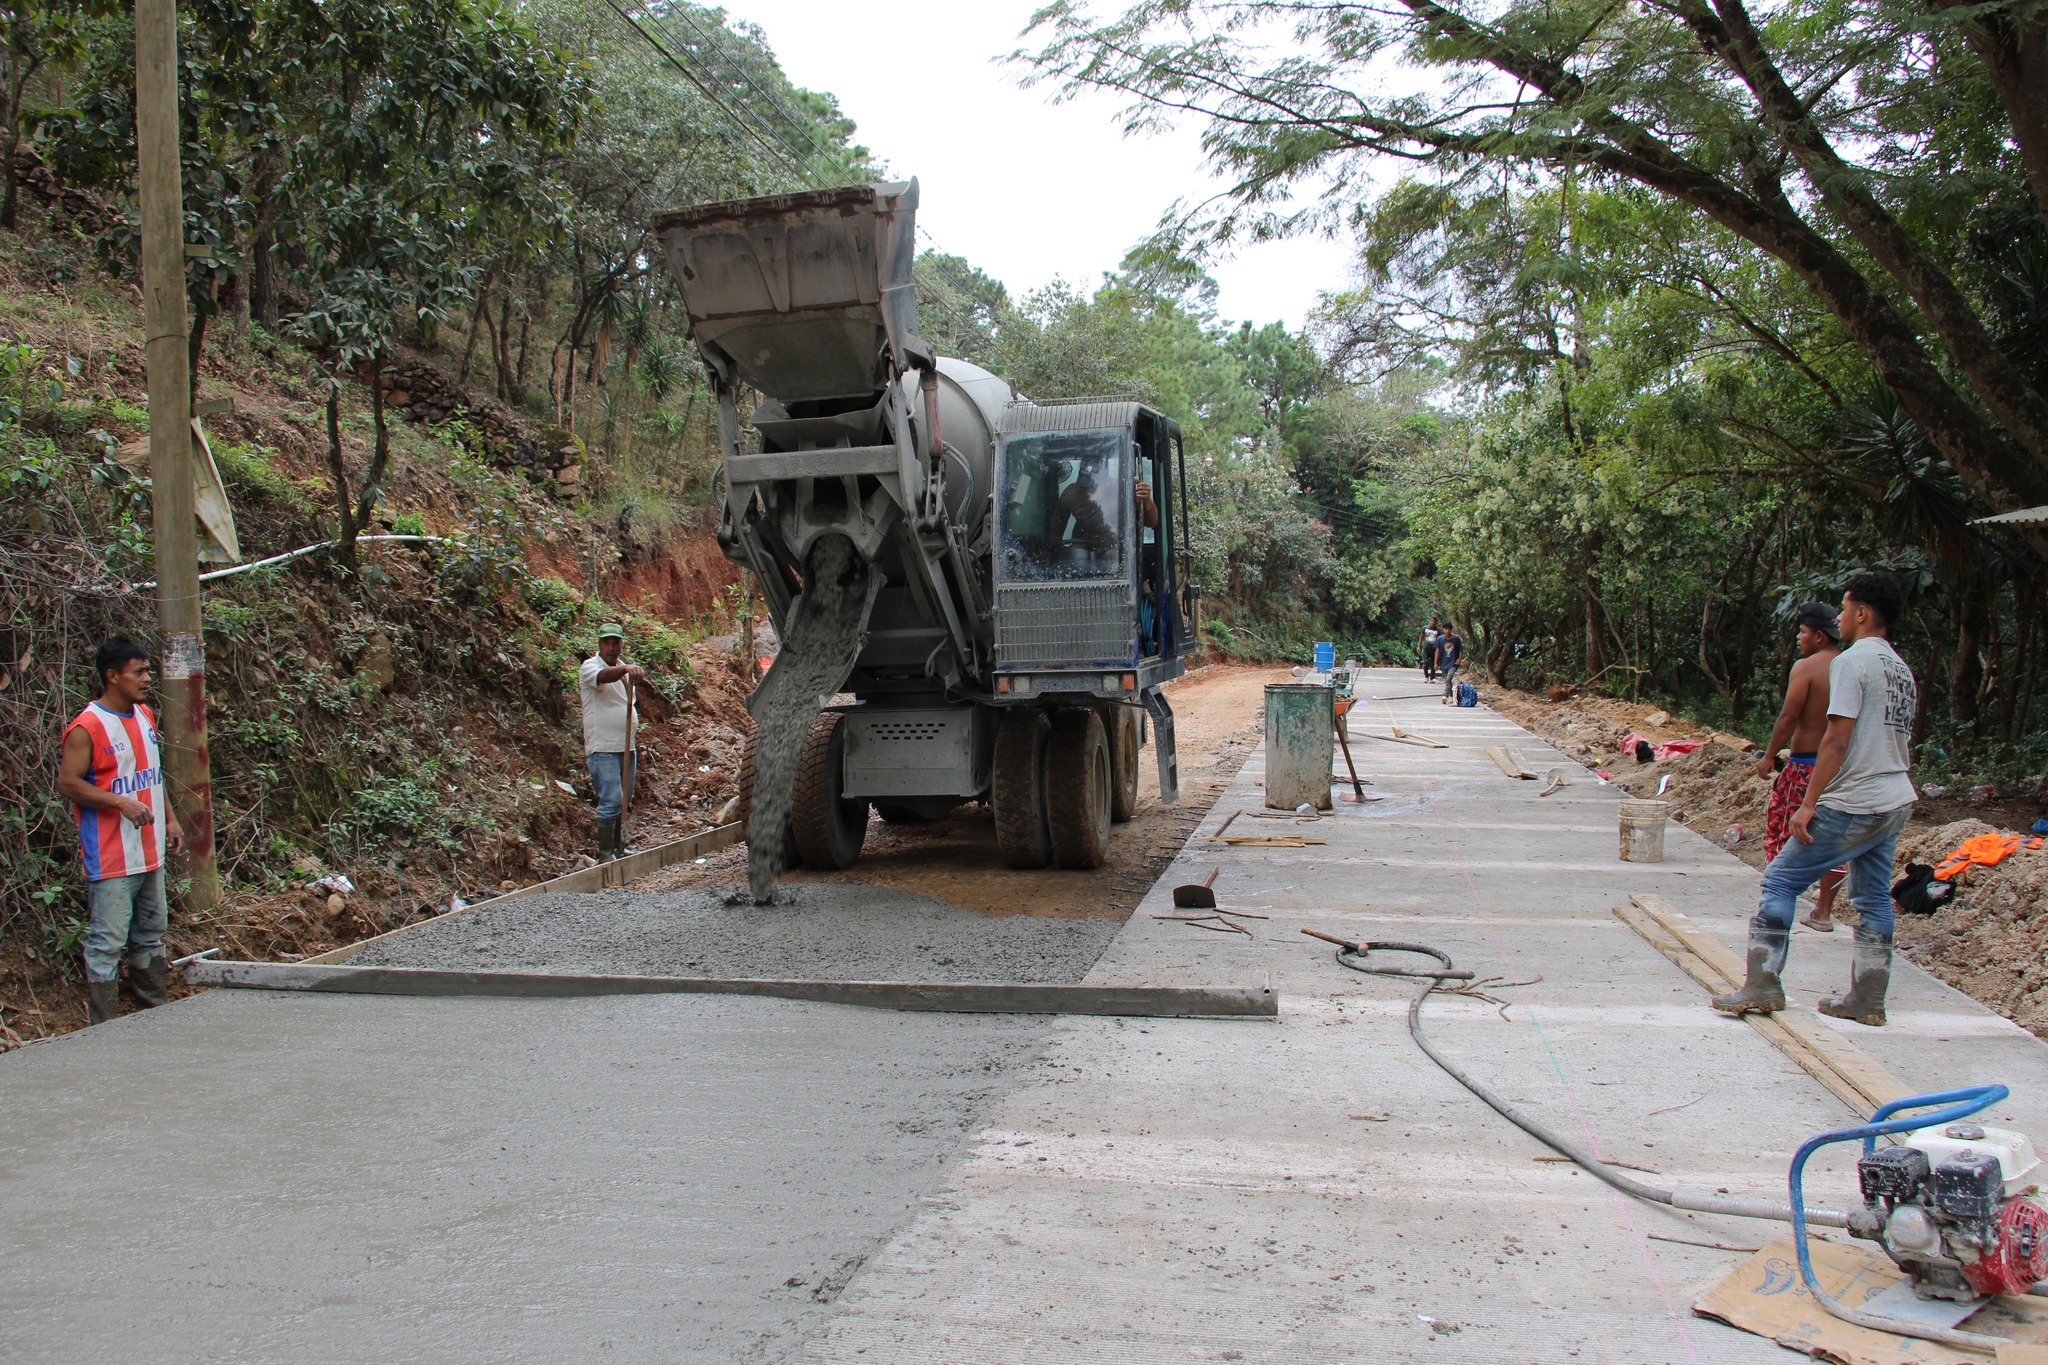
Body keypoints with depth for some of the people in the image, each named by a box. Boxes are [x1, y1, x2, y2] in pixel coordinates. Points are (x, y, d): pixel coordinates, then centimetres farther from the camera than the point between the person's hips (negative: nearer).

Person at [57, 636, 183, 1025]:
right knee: (107, 945, -3)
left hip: (150, 852, 8)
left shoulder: (145, 716, 10)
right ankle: (103, 1032, 5)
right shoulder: (86, 727, -15)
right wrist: (121, 803, -24)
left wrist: (169, 818, 15)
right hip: (111, 859, -8)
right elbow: (67, 783, -17)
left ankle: (158, 1011, 30)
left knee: (151, 934, 18)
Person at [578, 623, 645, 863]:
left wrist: (636, 734, 21)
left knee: (622, 802, 13)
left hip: (626, 746, 8)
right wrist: (626, 669, -50)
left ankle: (619, 849, 23)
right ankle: (605, 855, -8)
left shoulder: (624, 670, 17)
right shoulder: (590, 667, -7)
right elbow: (603, 676, -32)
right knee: (611, 800, -13)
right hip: (603, 748, -8)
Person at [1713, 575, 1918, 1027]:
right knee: (1873, 898, 14)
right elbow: (1897, 739, 20)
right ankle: (1867, 1000, 17)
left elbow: (1838, 740, -18)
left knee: (1781, 880, -3)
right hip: (1897, 803, 9)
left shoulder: (1853, 660, -11)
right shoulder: (1902, 669, 16)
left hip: (1853, 804, -9)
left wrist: (1808, 803, -16)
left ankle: (1761, 986, -5)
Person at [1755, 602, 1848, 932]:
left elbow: (1789, 717, -15)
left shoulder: (1806, 667, -11)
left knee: (1785, 831, 6)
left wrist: (1769, 756, -6)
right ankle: (1823, 912, 16)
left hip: (1805, 764, -6)